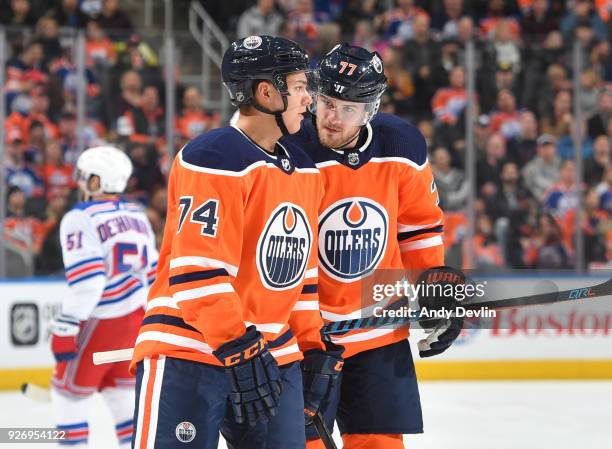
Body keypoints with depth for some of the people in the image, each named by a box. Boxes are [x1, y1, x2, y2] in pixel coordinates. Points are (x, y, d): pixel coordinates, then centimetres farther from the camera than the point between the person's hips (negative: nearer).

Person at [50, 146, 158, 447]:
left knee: (69, 390, 4)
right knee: (120, 388, 17)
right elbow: (152, 273, 16)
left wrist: (65, 329, -21)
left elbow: (86, 281, -22)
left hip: (100, 321, -7)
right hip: (136, 318, 7)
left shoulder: (80, 219, -13)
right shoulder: (137, 216, 10)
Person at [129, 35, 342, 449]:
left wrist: (314, 349, 17)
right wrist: (238, 350, -24)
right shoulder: (214, 159, -14)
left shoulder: (304, 170, 14)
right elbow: (198, 270, -20)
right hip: (187, 351, -8)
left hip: (274, 355, 8)